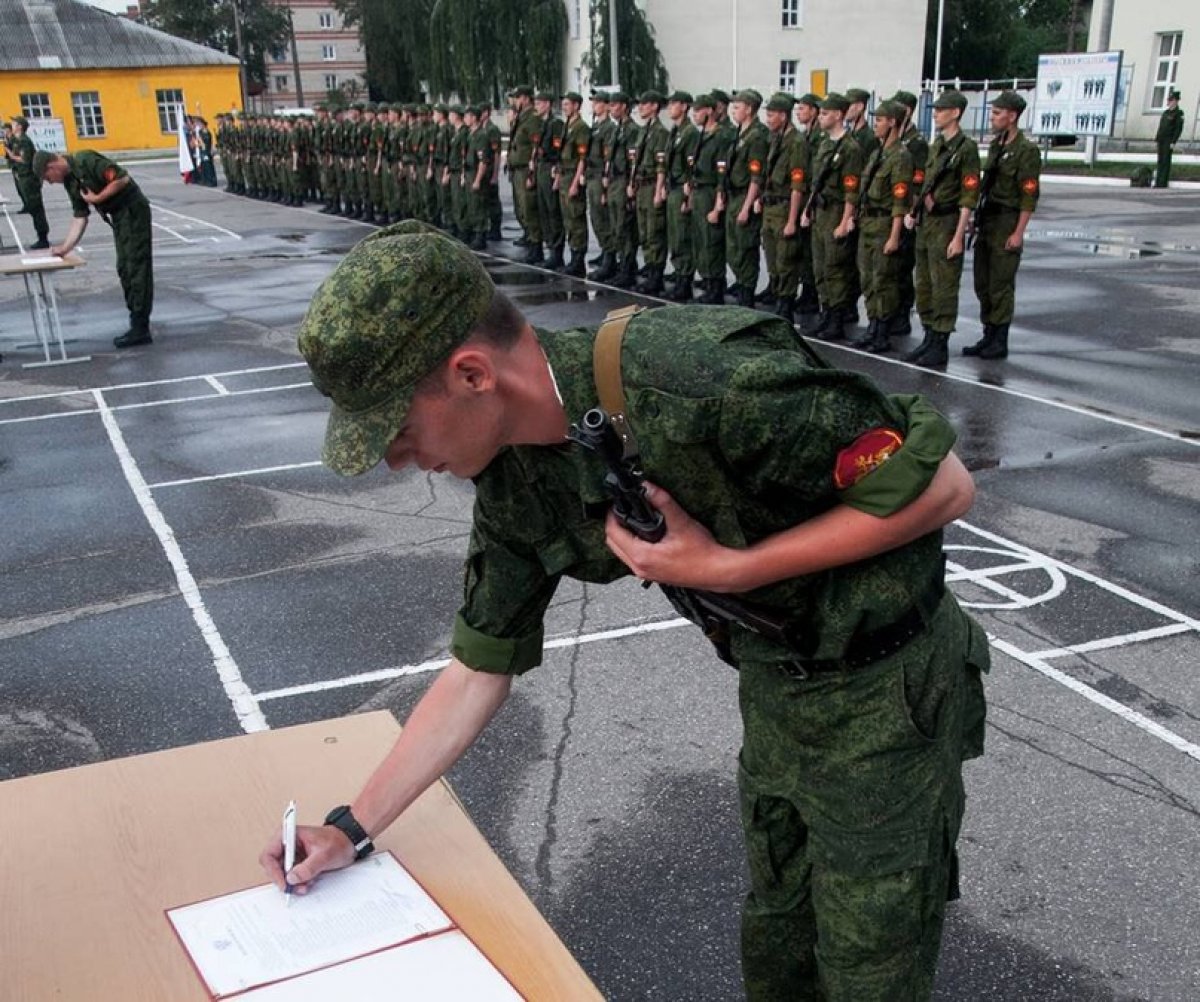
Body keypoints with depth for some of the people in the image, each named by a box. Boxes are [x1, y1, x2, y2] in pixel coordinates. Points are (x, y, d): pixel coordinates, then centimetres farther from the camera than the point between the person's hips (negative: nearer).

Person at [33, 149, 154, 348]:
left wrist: (97, 198, -15)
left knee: (137, 269, -8)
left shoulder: (86, 161, -17)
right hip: (118, 216, 10)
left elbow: (122, 179, -22)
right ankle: (137, 320, 20)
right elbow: (80, 217, 11)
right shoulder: (69, 180, 10)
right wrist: (65, 247, 4)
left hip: (133, 211, -9)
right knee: (124, 269, 12)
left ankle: (140, 329, -6)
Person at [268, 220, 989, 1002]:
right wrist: (354, 827, 3)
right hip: (774, 680, 6)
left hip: (882, 693, -6)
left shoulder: (704, 380, -35)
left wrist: (729, 569, -28)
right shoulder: (515, 482, -9)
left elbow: (942, 484, -26)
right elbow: (479, 671, 3)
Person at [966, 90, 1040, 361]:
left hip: (1007, 223, -8)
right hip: (987, 221, 8)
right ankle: (988, 336, 20)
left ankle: (1000, 343, 5)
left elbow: (1029, 195, -15)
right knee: (982, 283, 11)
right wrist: (979, 219, 15)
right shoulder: (995, 145, 14)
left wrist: (1018, 233, -19)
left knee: (1001, 286, -3)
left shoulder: (1027, 150, -11)